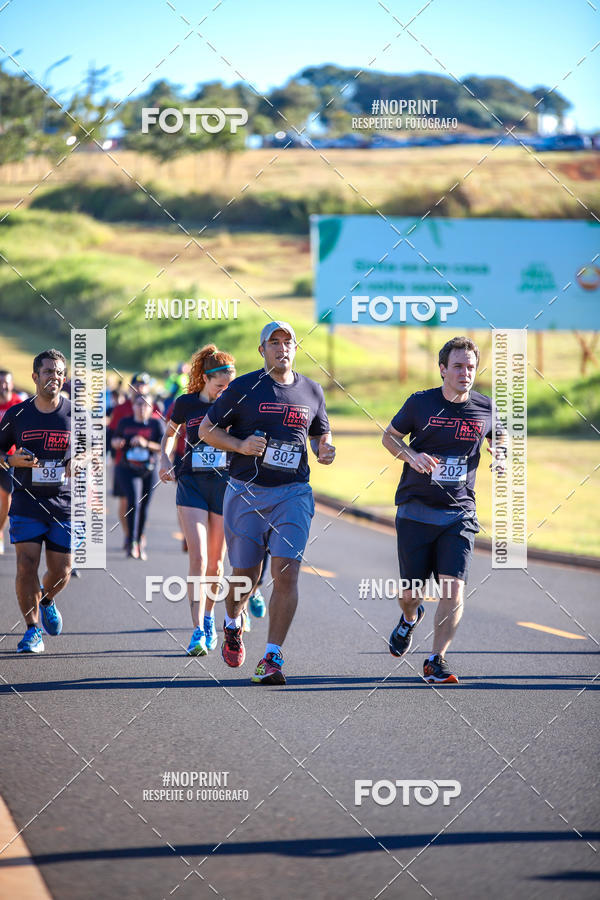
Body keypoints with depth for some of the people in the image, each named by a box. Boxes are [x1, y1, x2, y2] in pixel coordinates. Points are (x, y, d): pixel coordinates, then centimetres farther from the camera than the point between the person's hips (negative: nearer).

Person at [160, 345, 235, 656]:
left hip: (225, 486, 1)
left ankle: (208, 617, 32)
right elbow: (170, 433, 20)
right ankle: (198, 631, -15)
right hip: (191, 485, -1)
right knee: (198, 558, -13)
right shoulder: (185, 404, 2)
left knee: (214, 562, 8)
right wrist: (165, 458, 3)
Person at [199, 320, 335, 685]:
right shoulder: (244, 387, -1)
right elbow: (207, 429, 3)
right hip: (247, 493, -1)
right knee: (246, 576, 6)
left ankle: (272, 657, -8)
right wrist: (240, 445, -14)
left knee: (286, 573, -13)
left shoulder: (312, 391, 9)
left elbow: (321, 433, 24)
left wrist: (325, 450, 0)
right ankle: (232, 624, 39)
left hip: (293, 494, 1)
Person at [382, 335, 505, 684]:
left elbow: (499, 437, 22)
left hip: (459, 514, 1)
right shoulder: (420, 403, -4)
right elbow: (389, 436, 9)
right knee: (412, 592, 6)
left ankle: (436, 661, -1)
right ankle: (410, 618, 44)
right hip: (415, 511, -1)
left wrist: (501, 456, -2)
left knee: (454, 590, -14)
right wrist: (412, 456, -11)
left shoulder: (485, 408, 1)